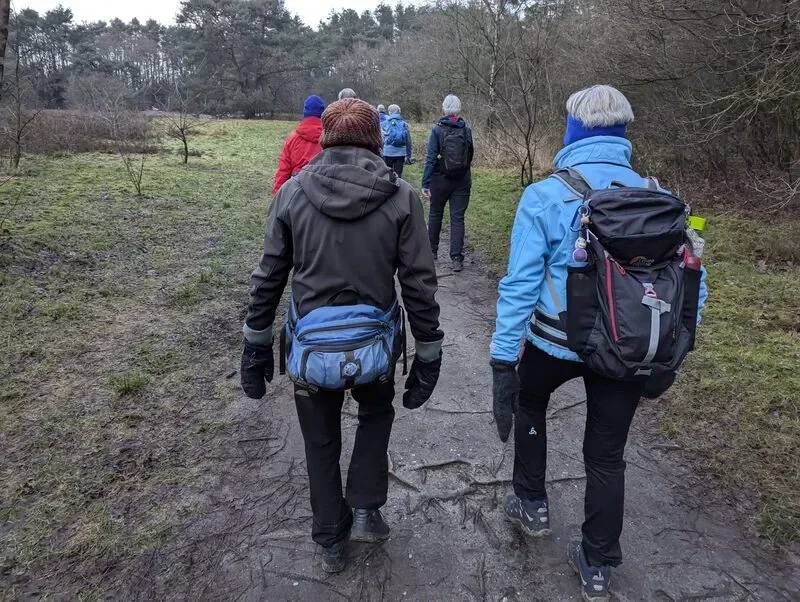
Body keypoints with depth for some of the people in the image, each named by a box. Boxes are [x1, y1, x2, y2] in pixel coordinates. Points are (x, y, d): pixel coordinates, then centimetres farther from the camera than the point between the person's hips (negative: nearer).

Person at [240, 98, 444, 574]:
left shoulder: (292, 192, -4)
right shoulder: (401, 197, -8)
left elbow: (268, 279, 0)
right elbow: (420, 285, -8)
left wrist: (257, 346, 11)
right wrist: (428, 356, 2)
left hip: (311, 347, 1)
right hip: (373, 345, 0)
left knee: (321, 444, 23)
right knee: (376, 415, 32)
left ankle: (332, 542, 38)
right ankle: (365, 511, 28)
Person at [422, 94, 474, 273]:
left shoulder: (437, 130, -9)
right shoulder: (466, 130, -1)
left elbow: (431, 158, -13)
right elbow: (470, 155, 9)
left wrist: (425, 184, -13)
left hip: (440, 180, -1)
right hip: (462, 182, 1)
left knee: (435, 214, 17)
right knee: (457, 218, 2)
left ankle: (432, 250, 30)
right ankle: (457, 258, -3)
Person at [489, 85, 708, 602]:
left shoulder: (545, 196, -13)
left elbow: (521, 284, -15)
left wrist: (503, 358, -11)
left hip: (556, 342, -2)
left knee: (529, 404, 30)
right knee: (607, 456, 17)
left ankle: (533, 505, 39)